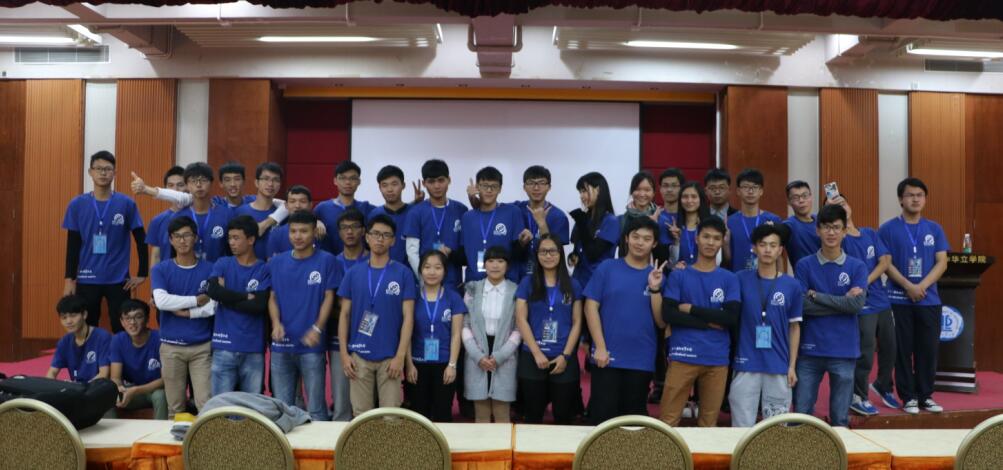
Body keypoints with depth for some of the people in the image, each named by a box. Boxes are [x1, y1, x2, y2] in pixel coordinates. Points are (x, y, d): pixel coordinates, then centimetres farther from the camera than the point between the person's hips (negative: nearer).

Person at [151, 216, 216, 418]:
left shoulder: (209, 270, 1)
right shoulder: (161, 270, 2)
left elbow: (213, 307, -8)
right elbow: (161, 301, -14)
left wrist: (182, 311, -12)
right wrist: (197, 300, -10)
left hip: (202, 346, -1)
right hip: (171, 347, 1)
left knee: (206, 403, -4)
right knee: (175, 407, 8)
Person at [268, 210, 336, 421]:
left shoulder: (326, 260, -2)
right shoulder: (277, 262, 9)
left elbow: (329, 297, -3)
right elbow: (272, 297, 9)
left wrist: (317, 328, -16)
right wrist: (276, 323, -9)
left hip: (311, 346, -3)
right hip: (281, 346, 3)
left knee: (316, 409, 2)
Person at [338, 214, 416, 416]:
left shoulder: (403, 273, -1)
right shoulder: (353, 273, 5)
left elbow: (408, 317, -3)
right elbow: (344, 315, 7)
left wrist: (400, 356, -10)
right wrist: (344, 353, -1)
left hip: (390, 357, -1)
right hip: (359, 356, 2)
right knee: (361, 413, 8)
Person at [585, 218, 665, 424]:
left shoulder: (657, 276, 6)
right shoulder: (607, 267, 0)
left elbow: (662, 322, 1)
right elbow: (591, 307, -3)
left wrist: (655, 288, -11)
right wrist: (600, 347, -10)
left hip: (641, 360, 3)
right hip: (607, 356, -2)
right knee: (602, 415, 1)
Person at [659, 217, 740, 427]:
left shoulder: (729, 279, 9)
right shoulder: (678, 275, 6)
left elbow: (732, 317, -5)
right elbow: (668, 314, -6)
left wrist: (691, 309, -5)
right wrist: (709, 322, -7)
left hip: (717, 359, 2)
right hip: (683, 356, -1)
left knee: (709, 421, 8)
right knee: (668, 418, -2)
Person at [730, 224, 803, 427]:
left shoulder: (792, 285, 2)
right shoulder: (741, 279, 0)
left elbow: (794, 327, 6)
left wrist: (792, 366, 3)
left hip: (779, 366, 1)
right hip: (746, 364, -1)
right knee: (742, 425, 4)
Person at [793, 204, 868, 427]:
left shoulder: (857, 267, 3)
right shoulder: (804, 265, 1)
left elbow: (857, 304, -11)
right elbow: (802, 305, -10)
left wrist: (817, 295, -9)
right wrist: (842, 302, -10)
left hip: (844, 352, 0)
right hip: (810, 350, 0)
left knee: (840, 418, 9)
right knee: (801, 414, 5)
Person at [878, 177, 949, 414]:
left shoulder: (934, 229, 8)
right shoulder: (888, 229, -1)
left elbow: (942, 263, 3)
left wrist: (923, 286, -12)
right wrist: (909, 286, -16)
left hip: (929, 299, 3)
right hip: (899, 299, -3)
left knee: (928, 349, 6)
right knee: (903, 349, 2)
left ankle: (926, 395, 18)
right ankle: (908, 397, 11)